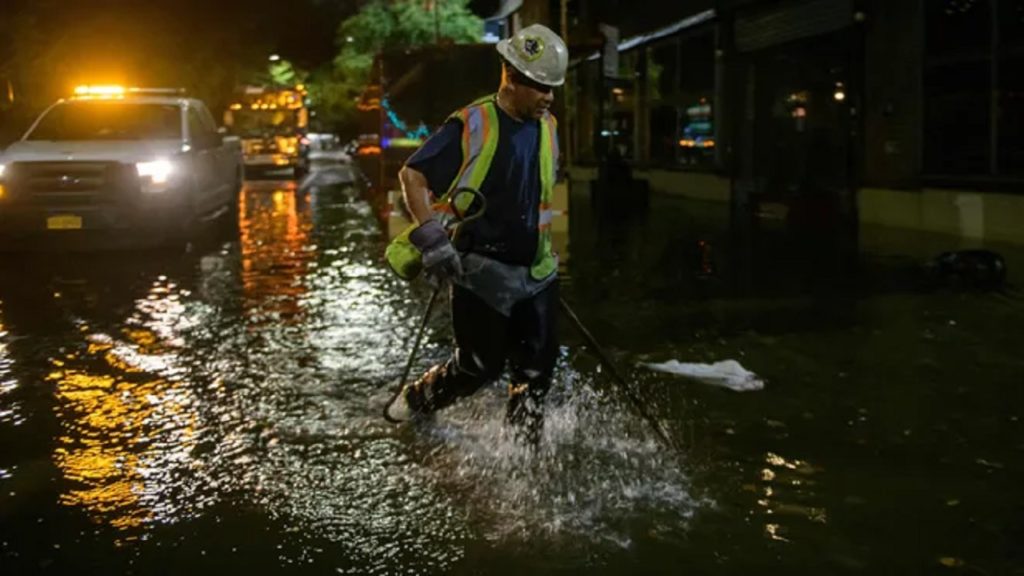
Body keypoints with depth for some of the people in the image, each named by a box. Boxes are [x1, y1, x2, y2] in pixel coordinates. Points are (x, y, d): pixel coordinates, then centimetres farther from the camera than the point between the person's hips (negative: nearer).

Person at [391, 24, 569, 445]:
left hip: (536, 271, 6)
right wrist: (431, 238, -20)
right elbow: (412, 175, -10)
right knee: (480, 367, 3)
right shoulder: (471, 125, -13)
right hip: (480, 269, -5)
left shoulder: (548, 128, 7)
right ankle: (413, 401, 31)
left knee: (536, 368, 3)